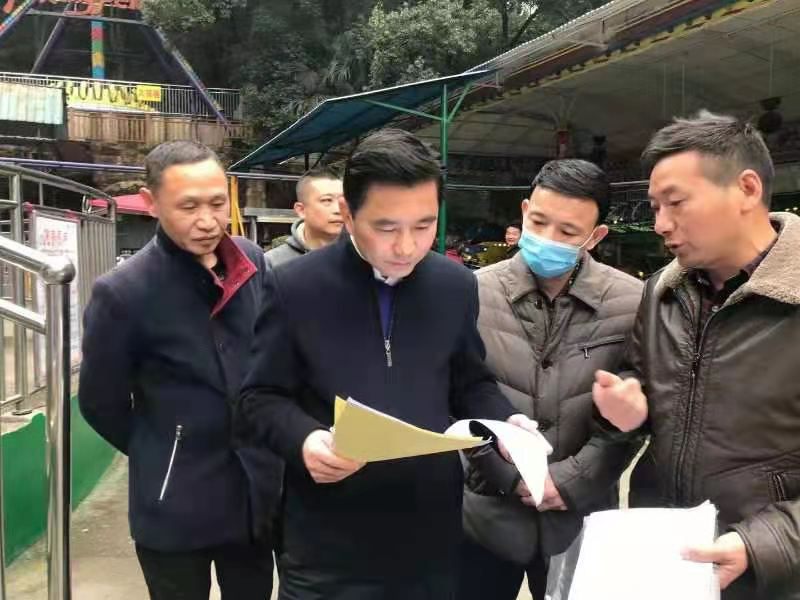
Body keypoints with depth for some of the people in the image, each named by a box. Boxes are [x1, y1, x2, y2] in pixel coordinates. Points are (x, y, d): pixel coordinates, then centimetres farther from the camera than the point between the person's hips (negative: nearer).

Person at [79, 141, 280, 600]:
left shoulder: (255, 263, -4)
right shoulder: (123, 292, -18)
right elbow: (102, 404, -6)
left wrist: (261, 447, 10)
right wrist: (162, 457, 4)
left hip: (259, 490, 4)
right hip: (177, 505, -4)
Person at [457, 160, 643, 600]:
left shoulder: (631, 304, -6)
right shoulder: (475, 292, -6)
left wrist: (570, 482, -10)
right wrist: (513, 476, -10)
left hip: (581, 517, 0)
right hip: (487, 511, 0)